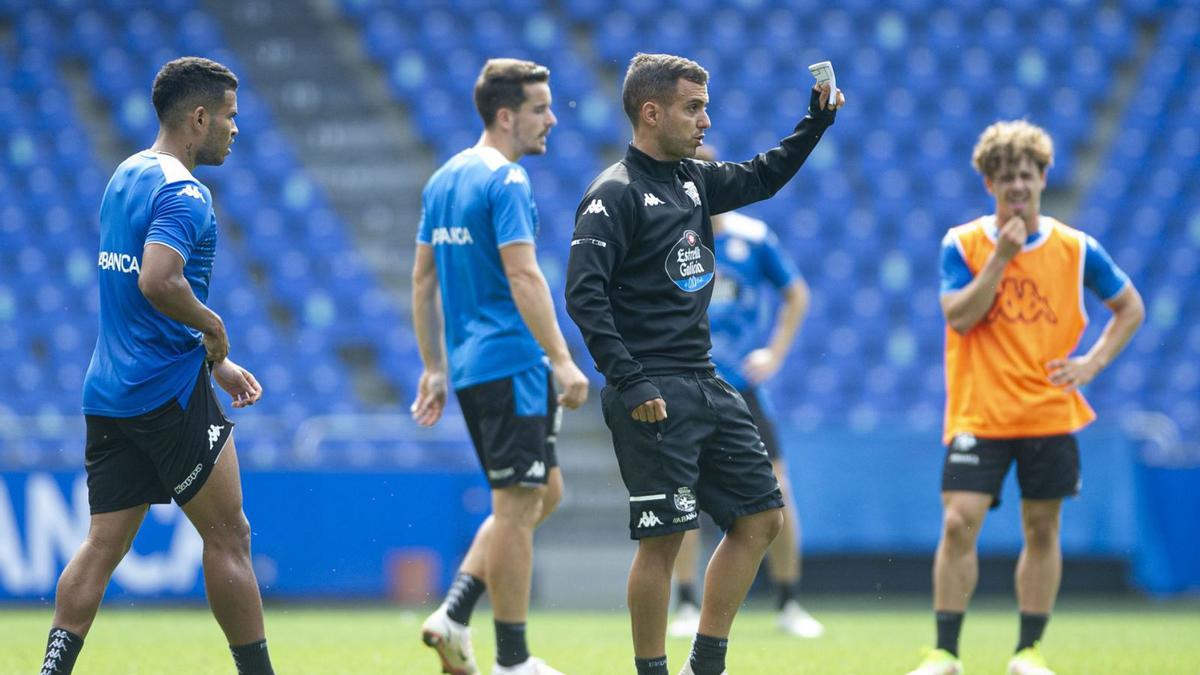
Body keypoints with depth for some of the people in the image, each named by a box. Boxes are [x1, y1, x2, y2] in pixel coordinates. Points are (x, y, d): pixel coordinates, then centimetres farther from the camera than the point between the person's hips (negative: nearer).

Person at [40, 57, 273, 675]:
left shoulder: (125, 177, 15)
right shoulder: (182, 193, -14)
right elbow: (159, 282, -31)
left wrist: (213, 362, 22)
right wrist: (213, 328, -13)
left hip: (109, 392, 8)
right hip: (171, 392, -8)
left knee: (103, 545, 5)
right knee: (227, 537, 1)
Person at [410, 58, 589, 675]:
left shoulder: (444, 179, 14)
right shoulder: (505, 181, -13)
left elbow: (423, 281, 17)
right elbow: (523, 277, -21)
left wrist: (434, 368, 20)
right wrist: (562, 360, -21)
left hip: (470, 366, 9)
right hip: (509, 363, -9)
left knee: (544, 492, 17)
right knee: (518, 506, -4)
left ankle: (453, 617, 8)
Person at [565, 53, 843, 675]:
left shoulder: (692, 180, 13)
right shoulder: (615, 193, -11)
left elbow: (762, 178, 31)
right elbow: (583, 294, -18)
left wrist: (816, 121, 16)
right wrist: (629, 383, -23)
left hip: (705, 384, 9)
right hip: (654, 394, -9)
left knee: (760, 517, 9)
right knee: (663, 537, -7)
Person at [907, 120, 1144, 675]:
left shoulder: (1074, 248, 1)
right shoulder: (962, 244, -1)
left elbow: (1130, 307, 11)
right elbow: (959, 317, -13)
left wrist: (1092, 363, -2)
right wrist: (1000, 258, -18)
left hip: (1049, 415, 2)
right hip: (979, 414, -2)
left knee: (1042, 530, 5)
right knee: (958, 524, -11)